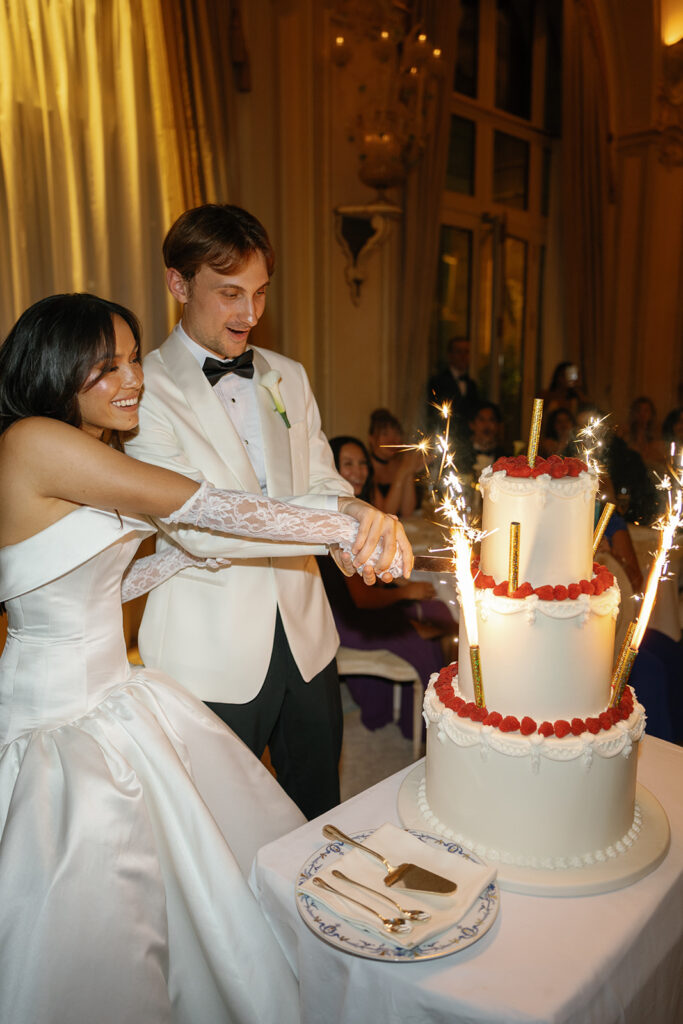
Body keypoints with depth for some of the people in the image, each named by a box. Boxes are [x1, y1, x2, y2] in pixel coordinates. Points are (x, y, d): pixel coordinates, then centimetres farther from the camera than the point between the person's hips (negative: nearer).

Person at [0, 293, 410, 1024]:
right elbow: (197, 504, -25)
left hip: (113, 693, 9)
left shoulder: (87, 455, 7)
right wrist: (347, 526, -21)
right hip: (63, 720, -9)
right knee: (96, 935, 9)